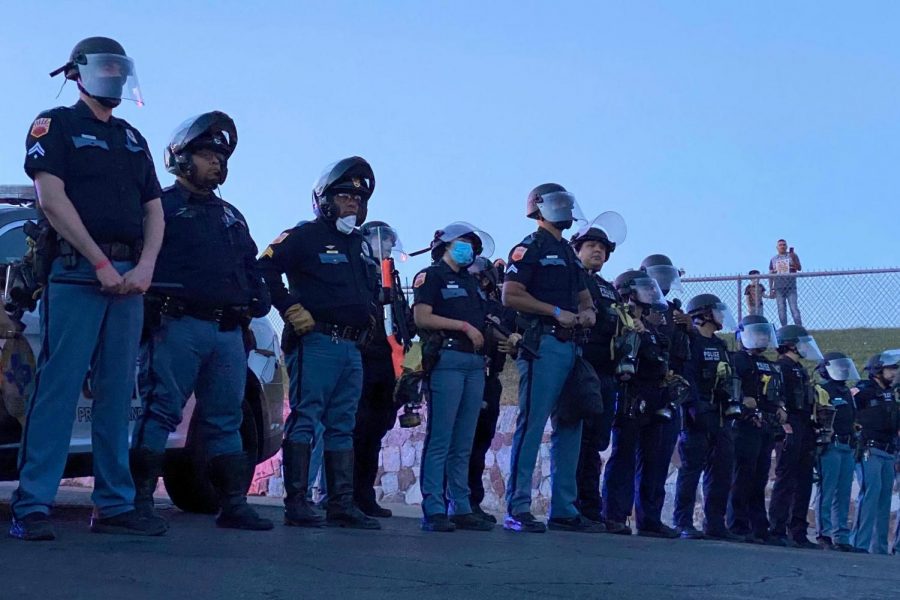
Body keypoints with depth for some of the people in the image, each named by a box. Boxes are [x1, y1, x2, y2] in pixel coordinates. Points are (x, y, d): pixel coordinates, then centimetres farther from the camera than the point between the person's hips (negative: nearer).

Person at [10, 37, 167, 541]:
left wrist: (144, 267, -1)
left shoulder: (133, 139, 23)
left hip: (130, 277, 6)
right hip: (76, 271, -6)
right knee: (59, 389, -11)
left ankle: (116, 506, 8)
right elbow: (52, 199, -7)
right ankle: (32, 507, -13)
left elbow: (154, 211, 18)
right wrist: (101, 263, -13)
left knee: (117, 396, 5)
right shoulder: (57, 125, 5)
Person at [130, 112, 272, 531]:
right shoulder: (163, 206, 4)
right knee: (162, 411, -9)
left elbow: (250, 267, 27)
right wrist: (154, 310, -18)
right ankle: (140, 500, -9)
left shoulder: (231, 216, 26)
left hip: (229, 331, 7)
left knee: (226, 418, 6)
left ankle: (233, 504, 8)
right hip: (179, 325, -7)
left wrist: (258, 299, 8)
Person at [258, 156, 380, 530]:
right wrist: (291, 310, -16)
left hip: (352, 346, 8)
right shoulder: (306, 236, -2)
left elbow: (372, 289, 38)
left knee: (342, 426, 8)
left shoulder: (361, 247, 23)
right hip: (316, 342, -8)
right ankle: (296, 503, -11)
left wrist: (367, 316, 21)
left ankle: (342, 505, 11)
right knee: (305, 419, -10)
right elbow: (265, 268, -13)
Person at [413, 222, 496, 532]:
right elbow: (422, 317, -8)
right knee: (440, 441, -9)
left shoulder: (471, 281, 26)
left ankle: (461, 508, 9)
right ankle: (433, 510, -10)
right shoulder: (431, 276, 3)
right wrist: (464, 326, -11)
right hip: (447, 359, -7)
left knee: (463, 445, 7)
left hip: (475, 363, 7)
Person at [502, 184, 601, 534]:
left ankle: (563, 510, 14)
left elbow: (584, 297, 29)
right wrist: (556, 312, -15)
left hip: (569, 346, 9)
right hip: (542, 345, -9)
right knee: (531, 425, -10)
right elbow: (510, 295, -13)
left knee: (569, 429, 9)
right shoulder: (531, 248, -3)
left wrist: (587, 312, 6)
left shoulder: (568, 253, 23)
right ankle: (517, 510, -9)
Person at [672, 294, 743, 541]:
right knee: (691, 467, -8)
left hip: (720, 416, 9)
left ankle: (715, 524, 11)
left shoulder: (720, 345, 21)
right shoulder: (691, 342, -6)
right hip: (699, 416, -9)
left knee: (722, 469, 7)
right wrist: (696, 408, -24)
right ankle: (683, 523, -7)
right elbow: (687, 378, -16)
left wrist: (733, 407, 13)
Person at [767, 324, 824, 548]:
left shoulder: (800, 370, 23)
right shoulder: (781, 367, -7)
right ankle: (777, 532, -9)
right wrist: (785, 425, -24)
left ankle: (798, 532, 12)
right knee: (785, 481, -10)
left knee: (804, 482, 9)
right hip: (791, 429, -10)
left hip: (805, 431, 10)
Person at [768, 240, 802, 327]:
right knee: (781, 310, 1)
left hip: (791, 287, -3)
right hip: (779, 289, 3)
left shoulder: (792, 256, 7)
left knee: (794, 309, -10)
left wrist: (793, 259, -23)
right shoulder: (773, 259, 15)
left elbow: (799, 268, -6)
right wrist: (771, 289, 9)